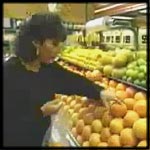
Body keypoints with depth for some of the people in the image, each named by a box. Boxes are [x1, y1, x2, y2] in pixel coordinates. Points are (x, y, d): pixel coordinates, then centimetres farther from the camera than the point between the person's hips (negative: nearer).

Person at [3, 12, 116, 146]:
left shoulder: (49, 67, -4)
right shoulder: (9, 73, -26)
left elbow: (73, 81, 1)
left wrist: (100, 92, -10)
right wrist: (41, 112, -28)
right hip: (17, 140, -6)